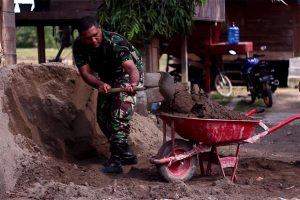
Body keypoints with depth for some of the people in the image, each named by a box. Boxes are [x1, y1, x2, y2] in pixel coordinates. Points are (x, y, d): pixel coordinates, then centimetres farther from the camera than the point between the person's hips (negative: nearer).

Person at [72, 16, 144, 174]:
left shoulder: (116, 42, -35)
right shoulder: (79, 46, -20)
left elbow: (131, 67, -47)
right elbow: (85, 72, -24)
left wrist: (133, 84, -69)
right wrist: (100, 85, -45)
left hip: (128, 74, -6)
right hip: (106, 79, 7)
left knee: (120, 113, -23)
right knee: (103, 117, 7)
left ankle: (116, 159, -26)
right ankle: (126, 154, 22)